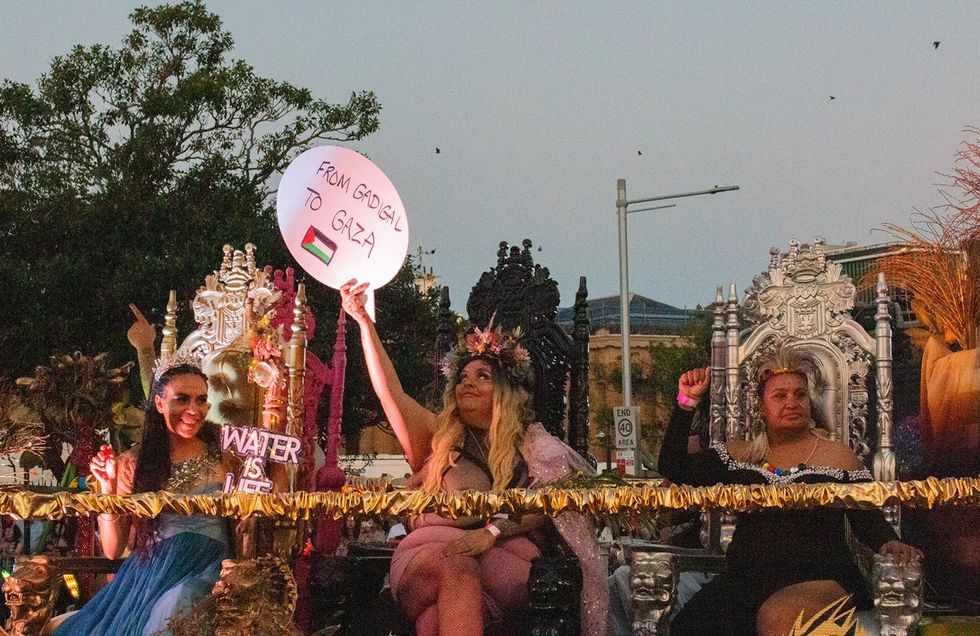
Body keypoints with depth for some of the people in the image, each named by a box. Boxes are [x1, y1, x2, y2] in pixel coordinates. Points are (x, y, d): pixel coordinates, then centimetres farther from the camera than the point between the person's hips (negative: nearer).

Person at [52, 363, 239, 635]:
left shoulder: (223, 458, 7)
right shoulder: (133, 463, 8)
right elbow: (113, 549, 7)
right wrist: (107, 487, -5)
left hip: (208, 571, -1)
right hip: (150, 571, 2)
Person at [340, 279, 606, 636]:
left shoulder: (529, 443, 14)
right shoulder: (439, 435, 19)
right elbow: (389, 391, 7)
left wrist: (491, 532, -20)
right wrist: (364, 321, 0)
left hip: (507, 558, -1)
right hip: (430, 552, 1)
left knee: (462, 565, -36)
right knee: (457, 565, -35)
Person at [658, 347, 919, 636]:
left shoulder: (837, 456, 12)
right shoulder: (739, 455, 17)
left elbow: (869, 520, 10)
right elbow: (674, 469, 10)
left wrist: (887, 542, -13)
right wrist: (687, 402, 5)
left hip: (821, 579, -2)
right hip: (744, 577, 3)